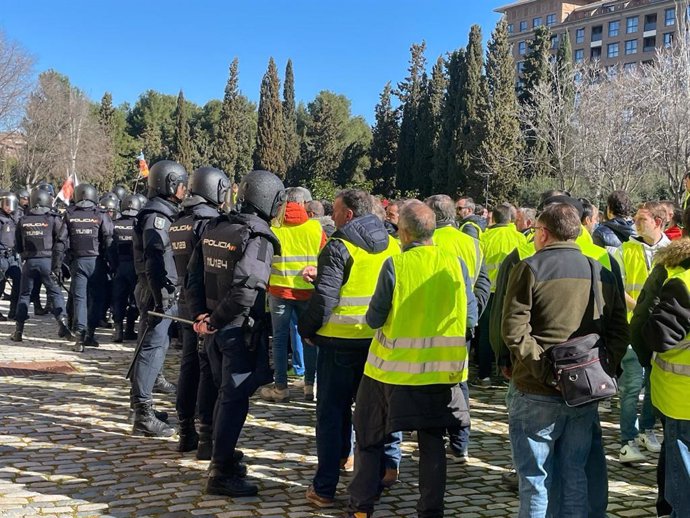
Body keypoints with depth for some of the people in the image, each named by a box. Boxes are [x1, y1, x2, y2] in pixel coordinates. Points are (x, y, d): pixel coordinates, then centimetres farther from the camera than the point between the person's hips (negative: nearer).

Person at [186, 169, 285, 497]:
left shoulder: (213, 229, 7)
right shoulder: (258, 239, -17)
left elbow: (193, 275, 6)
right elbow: (244, 292, -26)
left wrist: (201, 314, 2)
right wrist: (214, 321, -16)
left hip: (214, 327, 8)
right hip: (240, 329, -8)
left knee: (224, 392, 21)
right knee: (235, 398, -1)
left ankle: (223, 455, 35)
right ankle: (221, 473, 3)